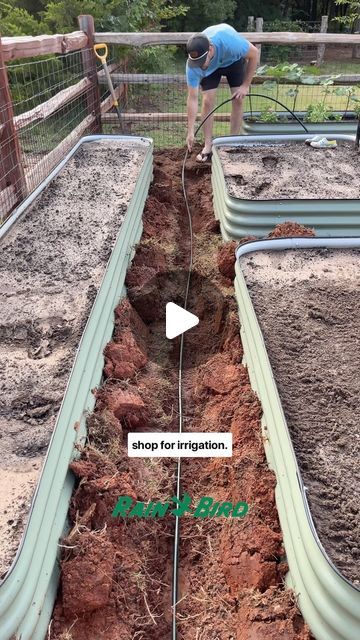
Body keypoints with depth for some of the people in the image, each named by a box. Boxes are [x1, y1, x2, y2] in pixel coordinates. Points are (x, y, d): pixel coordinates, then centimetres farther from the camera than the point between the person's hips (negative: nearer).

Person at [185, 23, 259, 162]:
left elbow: (254, 54, -26)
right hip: (211, 67, 1)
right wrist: (190, 132, -34)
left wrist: (246, 85, -24)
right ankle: (208, 147, -4)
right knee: (208, 101, -14)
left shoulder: (229, 41, -44)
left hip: (234, 59, 0)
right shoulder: (192, 64, -37)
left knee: (238, 99, -10)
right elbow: (192, 98, -31)